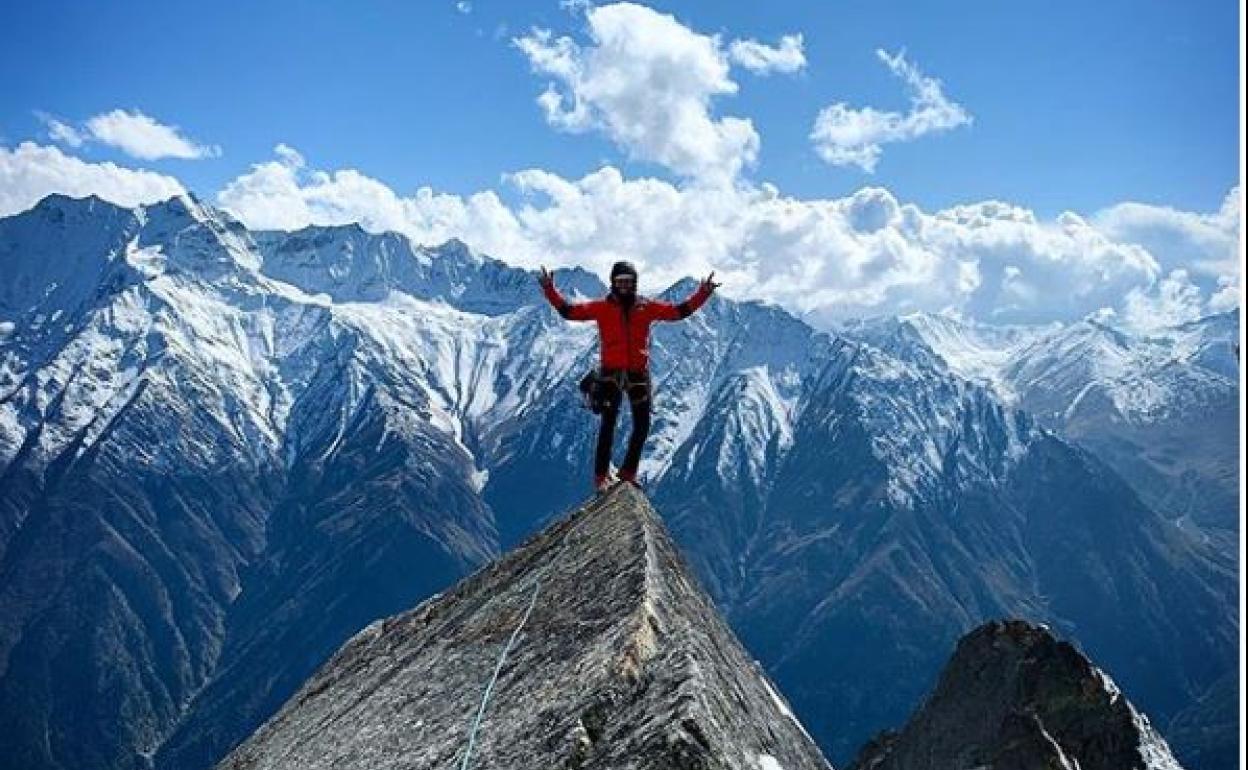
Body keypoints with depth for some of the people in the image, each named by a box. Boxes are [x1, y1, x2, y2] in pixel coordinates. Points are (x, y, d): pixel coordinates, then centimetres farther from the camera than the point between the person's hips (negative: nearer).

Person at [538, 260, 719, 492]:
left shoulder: (647, 307, 7)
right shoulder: (602, 307, 2)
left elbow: (679, 310, 8)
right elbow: (569, 310, -1)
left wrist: (703, 293, 1)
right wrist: (549, 290, -12)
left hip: (638, 373, 3)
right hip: (611, 372, -3)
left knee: (642, 425, 6)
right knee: (608, 423, -7)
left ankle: (628, 473, 22)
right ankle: (601, 476, 0)